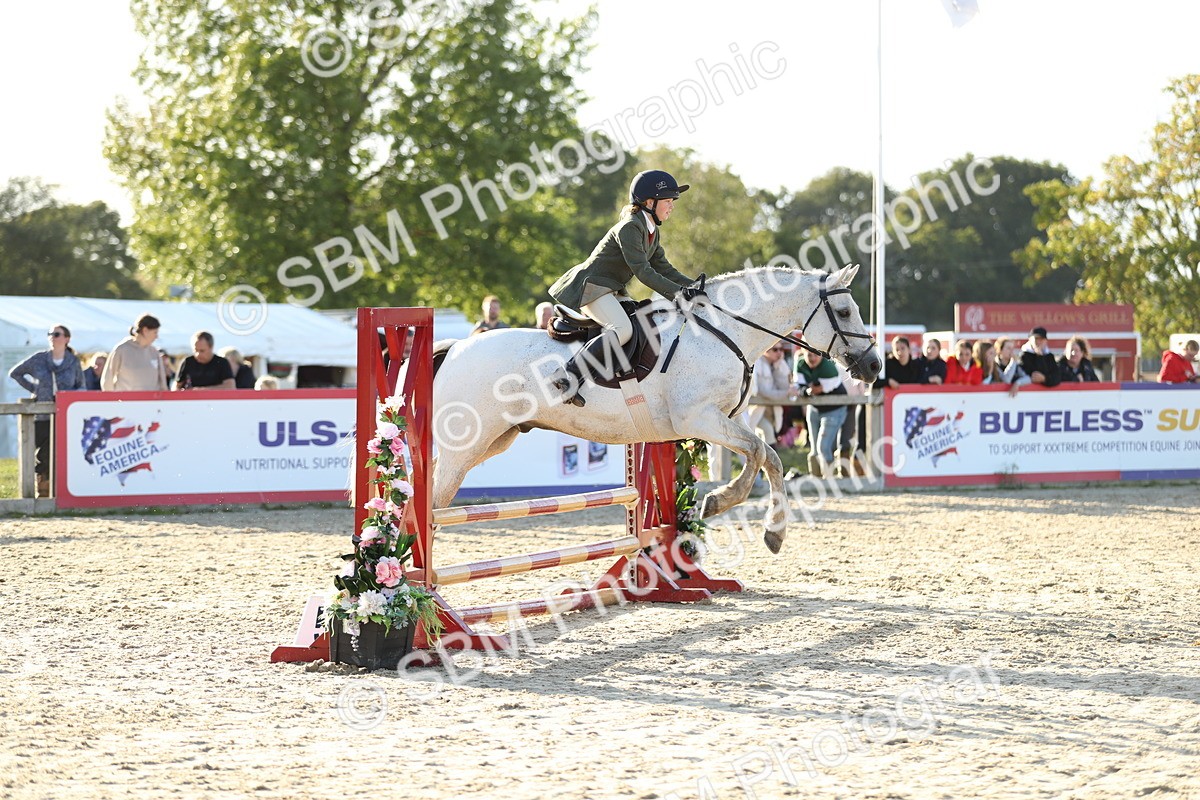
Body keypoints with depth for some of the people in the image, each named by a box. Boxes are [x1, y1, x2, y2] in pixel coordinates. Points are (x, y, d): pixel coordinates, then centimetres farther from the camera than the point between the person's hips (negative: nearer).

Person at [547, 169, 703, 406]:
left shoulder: (653, 231, 13)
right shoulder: (629, 228, -18)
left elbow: (663, 268, 14)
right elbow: (643, 271, -25)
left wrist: (692, 286, -1)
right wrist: (679, 294, -30)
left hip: (612, 291, 10)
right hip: (590, 286, -10)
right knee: (623, 329, -30)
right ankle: (568, 377, -32)